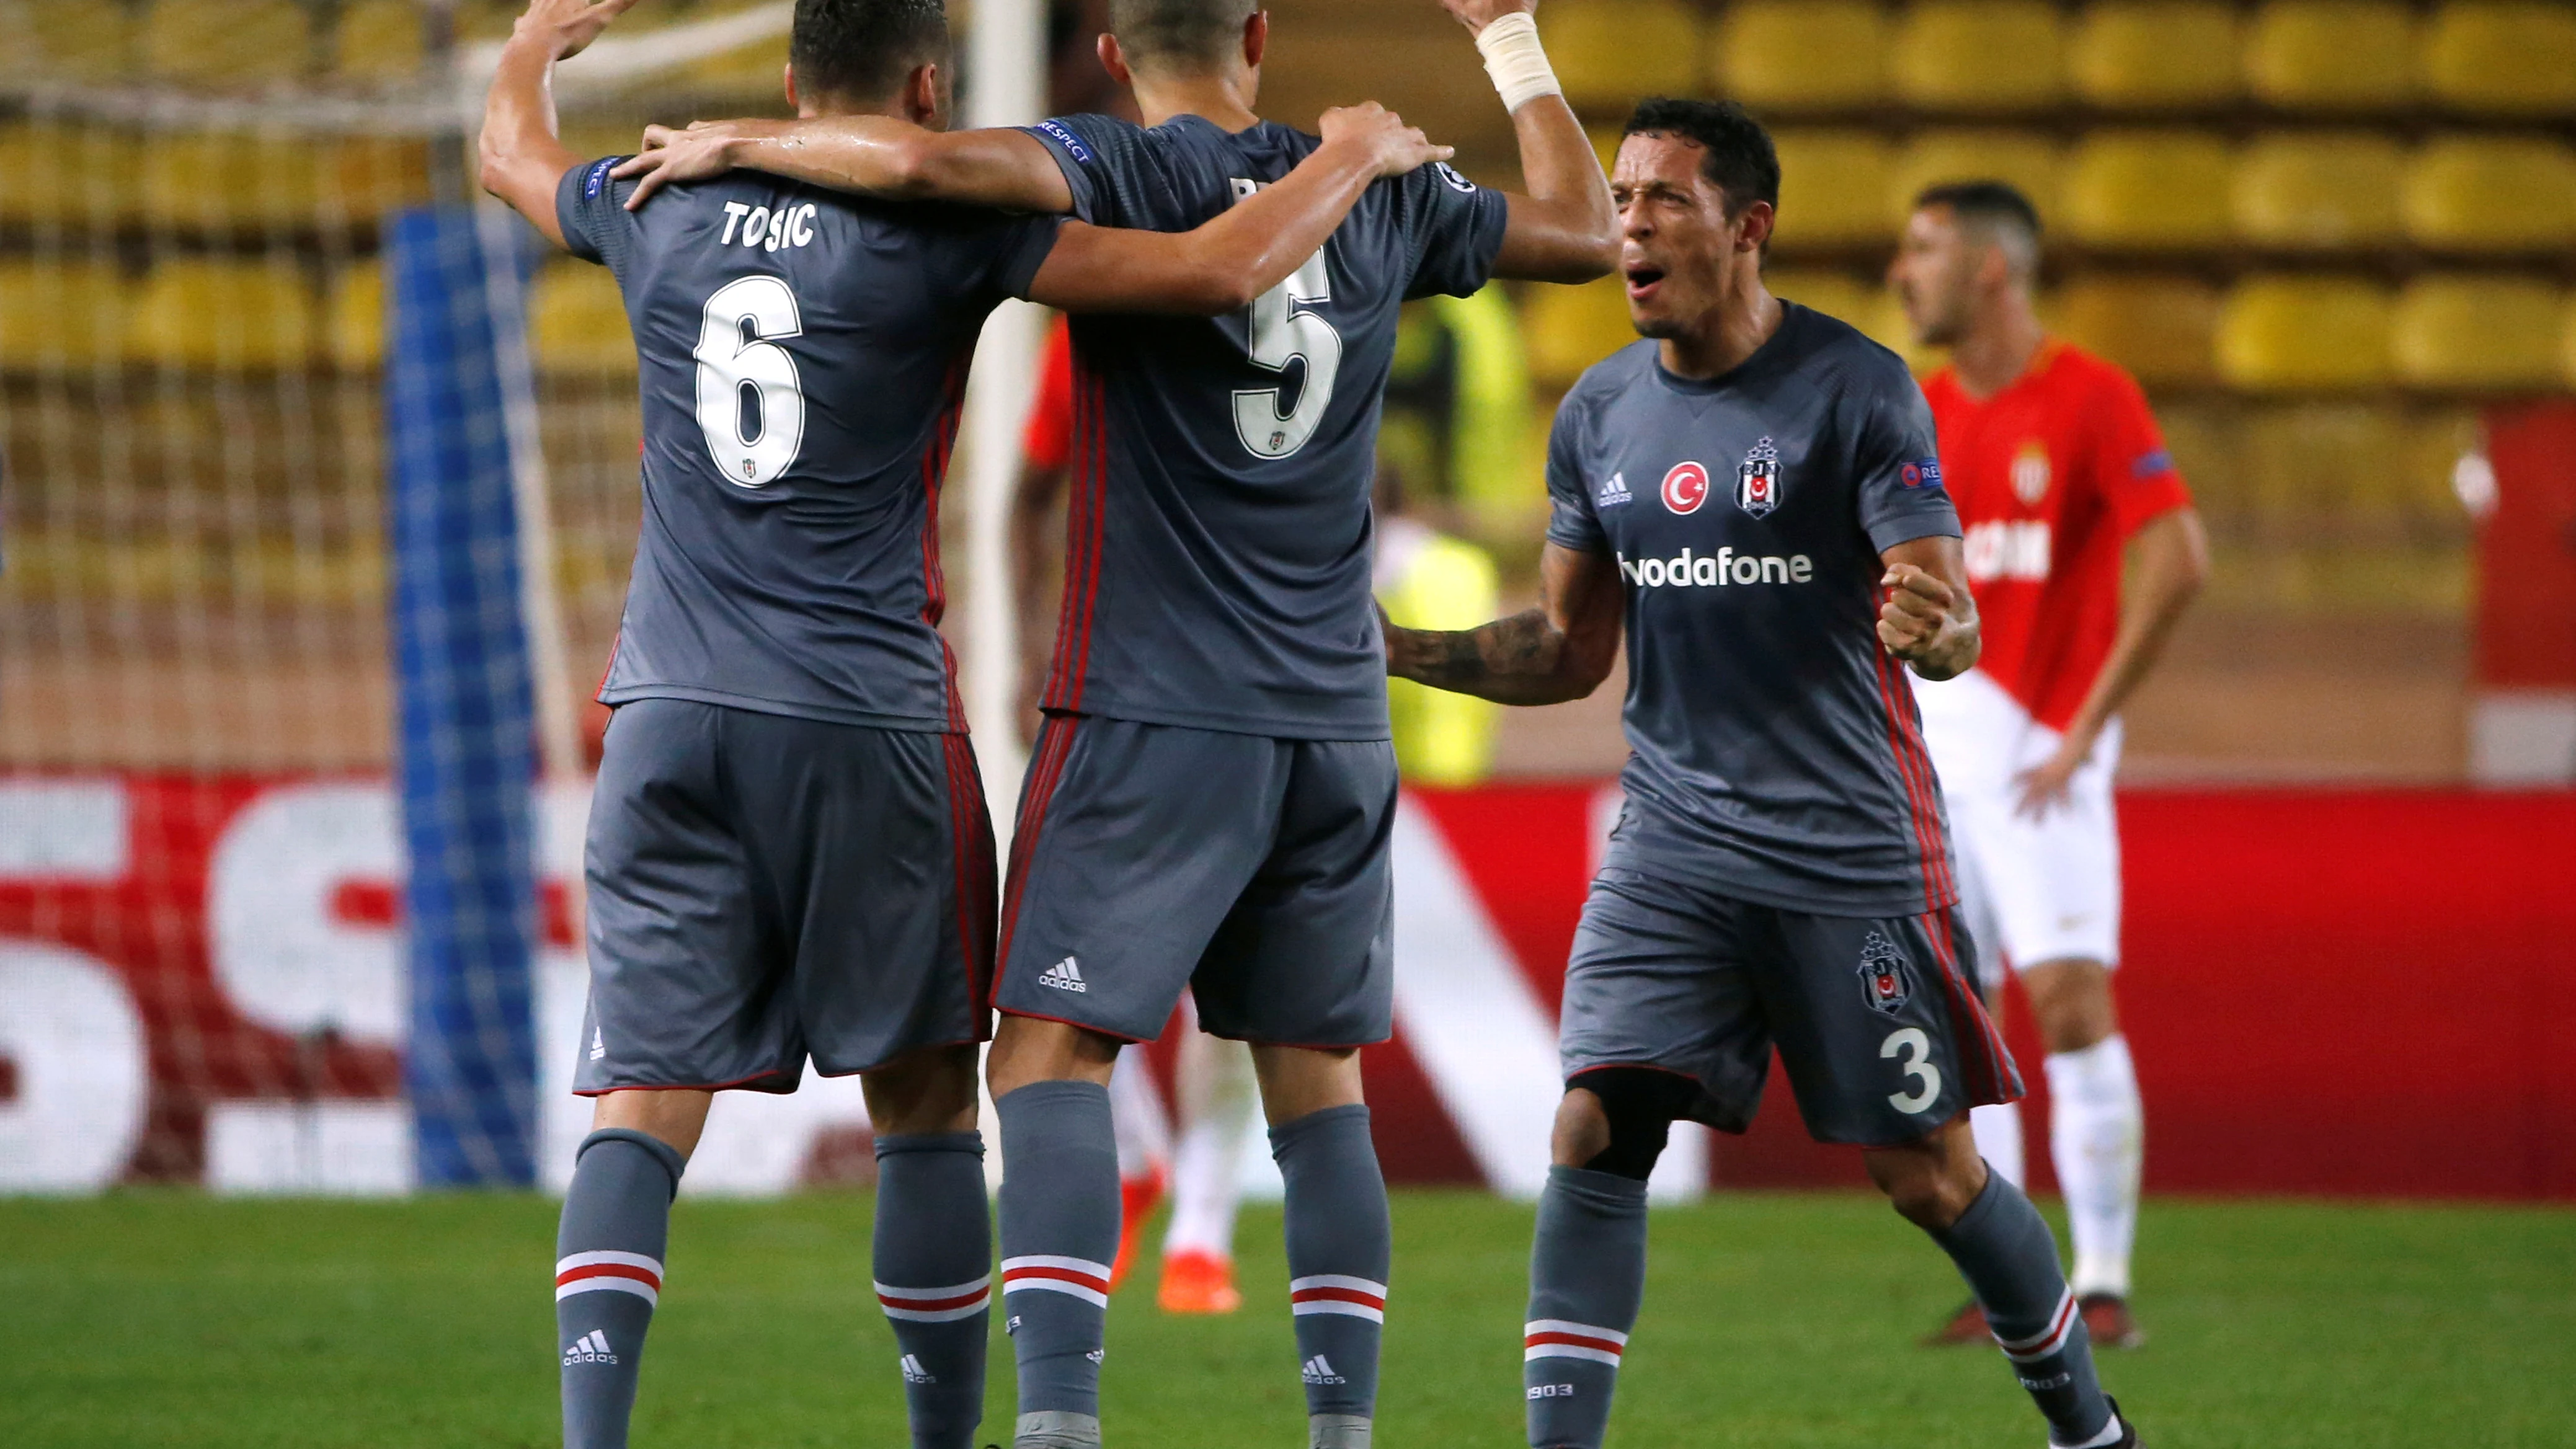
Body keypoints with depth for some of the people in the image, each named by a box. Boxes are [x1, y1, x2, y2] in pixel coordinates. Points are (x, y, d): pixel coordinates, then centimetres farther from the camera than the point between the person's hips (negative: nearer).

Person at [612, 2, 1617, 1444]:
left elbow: (923, 161, -25)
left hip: (1156, 716, -5)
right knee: (1319, 1082, 12)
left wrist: (736, 141, -10)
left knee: (1052, 1057, -6)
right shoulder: (1382, 194, 8)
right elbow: (1583, 232, 24)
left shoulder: (1124, 172, -6)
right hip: (1337, 719, 5)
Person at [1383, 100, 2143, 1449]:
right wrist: (1390, 649, 2)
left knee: (1932, 1175, 2)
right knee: (1593, 1131, -13)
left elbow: (1948, 623, -15)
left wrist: (1934, 629, -39)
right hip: (1672, 842, 4)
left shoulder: (1857, 388, -10)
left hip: (1849, 846, -4)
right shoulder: (1600, 412, 6)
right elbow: (1569, 650, 15)